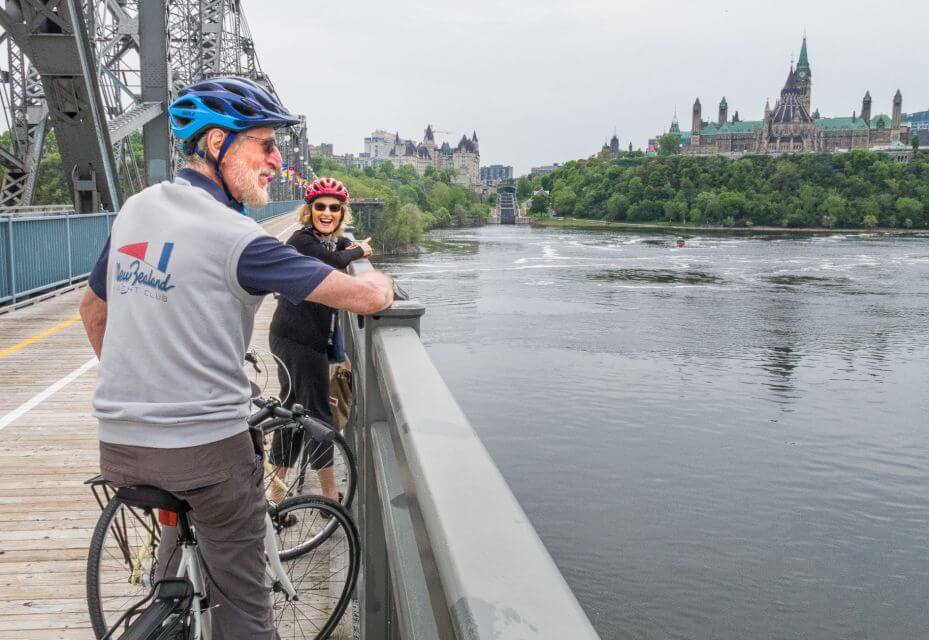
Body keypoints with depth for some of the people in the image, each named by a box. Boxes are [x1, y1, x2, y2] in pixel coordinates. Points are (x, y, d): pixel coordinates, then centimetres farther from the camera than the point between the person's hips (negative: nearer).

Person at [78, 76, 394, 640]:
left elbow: (92, 309, 19)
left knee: (181, 528, 34)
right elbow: (366, 297, -20)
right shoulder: (234, 237, -17)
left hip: (118, 441, 8)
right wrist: (381, 281, 3)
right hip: (207, 446, -7)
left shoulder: (135, 209, 6)